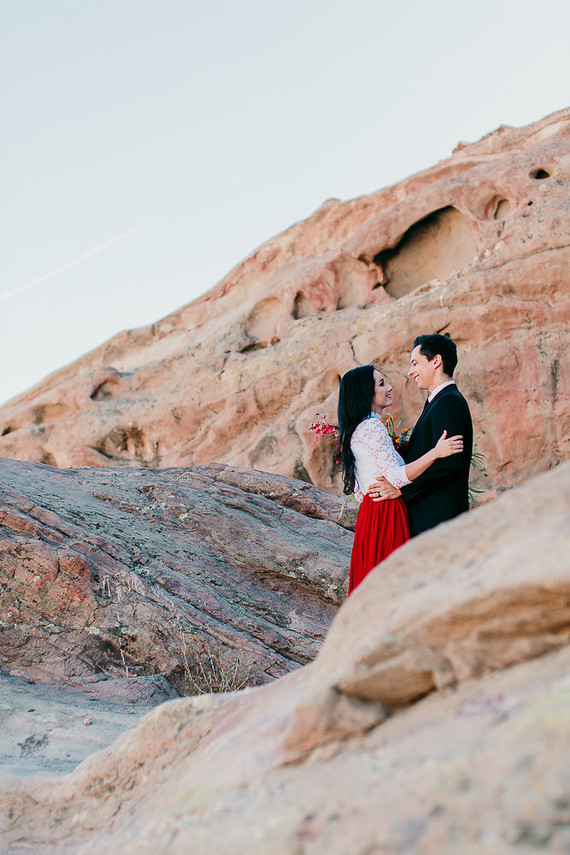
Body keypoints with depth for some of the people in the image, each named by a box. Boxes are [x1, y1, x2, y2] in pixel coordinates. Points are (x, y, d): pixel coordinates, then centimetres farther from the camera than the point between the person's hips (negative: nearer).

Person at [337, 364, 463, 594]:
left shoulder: (356, 430, 15)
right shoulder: (372, 427, -15)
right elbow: (395, 478, -23)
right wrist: (435, 453, -27)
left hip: (370, 512, 10)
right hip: (386, 515, -10)